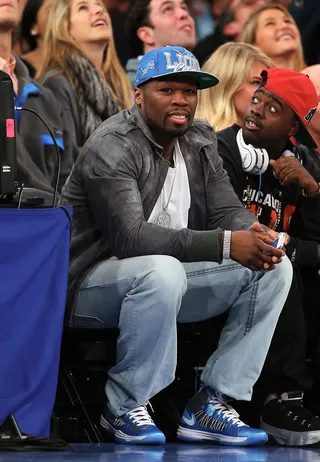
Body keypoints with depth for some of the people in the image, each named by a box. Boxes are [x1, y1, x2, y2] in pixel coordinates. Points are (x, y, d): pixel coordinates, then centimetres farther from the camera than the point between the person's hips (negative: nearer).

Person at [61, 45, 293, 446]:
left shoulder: (200, 143, 7)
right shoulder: (111, 149, -18)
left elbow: (227, 211, 3)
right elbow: (129, 236, -30)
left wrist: (254, 235, -24)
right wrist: (225, 245, -37)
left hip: (166, 277, 8)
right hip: (92, 285, -8)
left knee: (274, 269, -6)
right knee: (162, 271, -40)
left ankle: (209, 405, -9)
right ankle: (123, 409, -21)